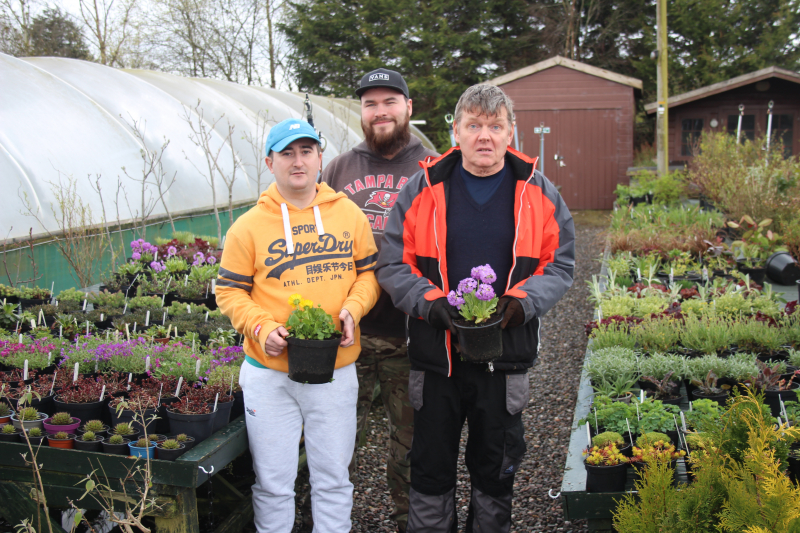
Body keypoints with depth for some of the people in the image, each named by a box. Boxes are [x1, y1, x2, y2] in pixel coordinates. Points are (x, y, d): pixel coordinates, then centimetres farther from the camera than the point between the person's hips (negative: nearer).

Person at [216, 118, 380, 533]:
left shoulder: (349, 214, 3)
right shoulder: (248, 226, -3)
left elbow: (369, 271, 9)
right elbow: (229, 291, 0)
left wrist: (353, 308, -9)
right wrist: (260, 328, -15)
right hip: (269, 372, -1)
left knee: (333, 479, 14)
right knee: (273, 482, 11)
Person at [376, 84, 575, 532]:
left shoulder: (539, 192, 2)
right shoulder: (423, 189, 0)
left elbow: (560, 264, 4)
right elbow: (394, 263, 0)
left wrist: (523, 301, -13)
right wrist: (430, 302, -16)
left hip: (507, 356, 1)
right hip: (435, 353, 0)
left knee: (497, 470, 17)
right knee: (431, 468, 12)